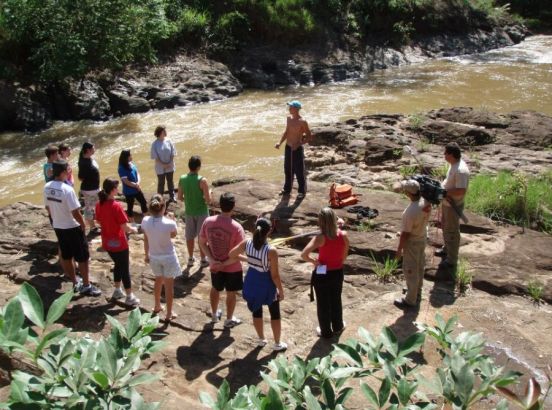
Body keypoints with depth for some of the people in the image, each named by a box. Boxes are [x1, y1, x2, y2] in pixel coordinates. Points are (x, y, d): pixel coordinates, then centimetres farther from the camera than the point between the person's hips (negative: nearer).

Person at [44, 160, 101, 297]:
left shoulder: (47, 187, -4)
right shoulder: (67, 190, -26)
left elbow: (48, 207, 9)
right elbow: (75, 213, -23)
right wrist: (83, 225, -7)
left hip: (58, 227, 8)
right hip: (72, 228, -7)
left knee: (66, 257, 17)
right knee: (82, 257, 6)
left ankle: (75, 283, 31)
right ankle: (86, 286, 14)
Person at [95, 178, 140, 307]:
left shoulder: (99, 205, -3)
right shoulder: (116, 206, -24)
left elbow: (100, 222, 9)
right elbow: (124, 227, -21)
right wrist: (133, 229, -2)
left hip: (107, 242, 7)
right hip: (119, 243, -7)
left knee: (118, 265, 25)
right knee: (125, 268, 6)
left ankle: (117, 291, 37)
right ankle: (130, 297, 15)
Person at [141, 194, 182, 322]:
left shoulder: (145, 221, -17)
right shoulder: (169, 223, -28)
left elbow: (146, 240, -3)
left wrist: (146, 255, 11)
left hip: (154, 257, 4)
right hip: (168, 257, -4)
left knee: (158, 280, 27)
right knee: (169, 284, 13)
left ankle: (157, 306, 45)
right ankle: (169, 313, 24)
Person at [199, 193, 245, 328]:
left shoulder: (208, 222, -14)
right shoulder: (236, 227, -26)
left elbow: (202, 243, -6)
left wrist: (212, 259, -7)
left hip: (215, 266, 4)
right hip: (232, 267, -4)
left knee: (215, 289, 27)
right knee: (231, 293, 18)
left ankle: (215, 314, 47)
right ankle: (229, 319, 35)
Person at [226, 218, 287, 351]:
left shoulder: (246, 243, -17)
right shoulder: (271, 251, -30)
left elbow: (231, 255, -1)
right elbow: (274, 275, -21)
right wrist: (281, 291, -6)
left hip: (252, 281, 5)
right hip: (267, 285, -4)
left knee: (256, 311, 25)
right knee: (275, 314, 19)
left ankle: (261, 339, 43)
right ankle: (277, 344, 33)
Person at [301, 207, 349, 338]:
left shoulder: (320, 238, -24)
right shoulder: (344, 235, -15)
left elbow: (304, 255, -30)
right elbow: (344, 256, -2)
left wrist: (314, 262, -14)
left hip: (322, 275, -3)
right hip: (338, 273, 3)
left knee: (323, 303, 16)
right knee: (336, 300, 26)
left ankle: (326, 331, 32)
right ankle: (338, 326, 44)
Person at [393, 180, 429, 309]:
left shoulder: (411, 212, -36)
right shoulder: (425, 201, -12)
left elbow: (405, 234, -25)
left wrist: (399, 249, -13)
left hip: (412, 242, -8)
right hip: (422, 238, 8)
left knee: (410, 270, 9)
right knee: (419, 267, 25)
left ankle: (411, 300, 24)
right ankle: (417, 293, 45)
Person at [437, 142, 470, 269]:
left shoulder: (461, 170, -30)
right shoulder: (453, 164, 1)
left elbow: (461, 191, -33)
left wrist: (444, 191, -26)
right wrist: (442, 186, 2)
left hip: (453, 205, -10)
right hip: (446, 203, 10)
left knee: (452, 231, 4)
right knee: (445, 226, 26)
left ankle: (452, 260, 18)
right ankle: (447, 249, 48)